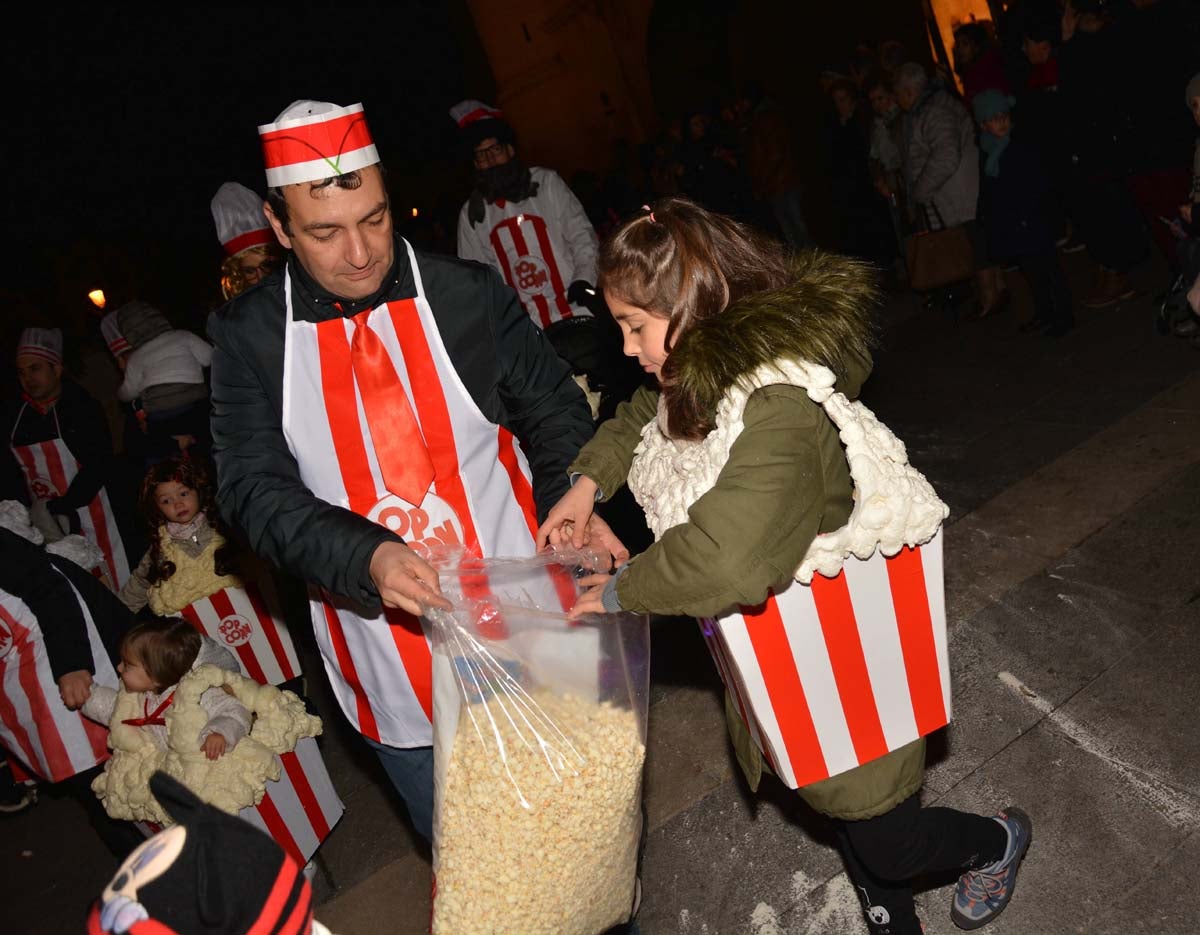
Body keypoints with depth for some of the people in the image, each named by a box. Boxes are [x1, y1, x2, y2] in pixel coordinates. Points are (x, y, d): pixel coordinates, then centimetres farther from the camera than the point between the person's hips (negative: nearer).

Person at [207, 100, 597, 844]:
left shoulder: (470, 295, -7)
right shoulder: (248, 335, -5)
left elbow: (558, 419, 0)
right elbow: (256, 488, -9)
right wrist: (368, 559, -26)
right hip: (389, 665, 1)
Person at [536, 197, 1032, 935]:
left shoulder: (782, 410, -34)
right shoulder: (710, 375, -5)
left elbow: (724, 561, -43)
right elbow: (644, 415, 18)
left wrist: (621, 591, -26)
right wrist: (588, 482, 3)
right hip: (771, 652, 8)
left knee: (888, 844, 14)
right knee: (847, 810, 26)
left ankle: (998, 839, 45)